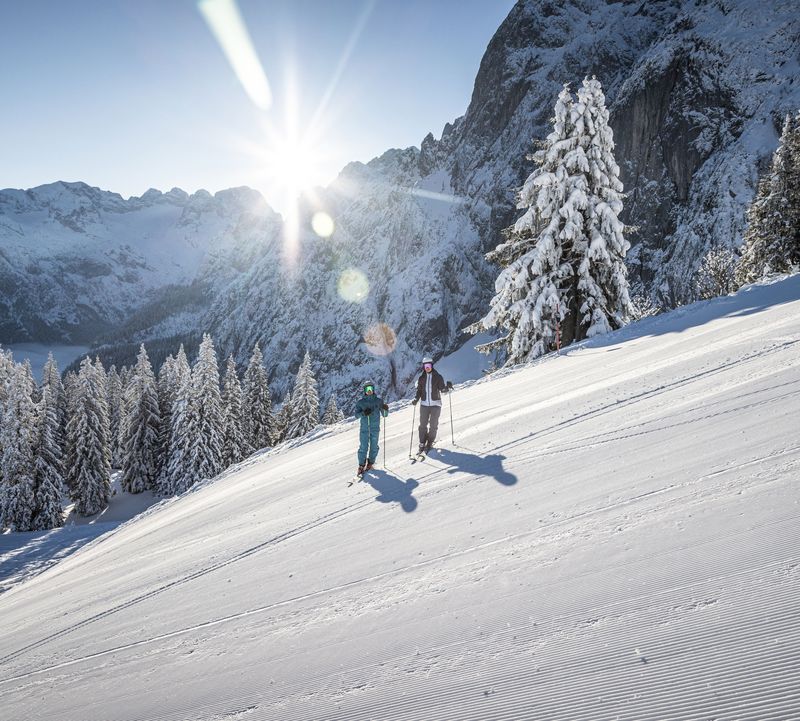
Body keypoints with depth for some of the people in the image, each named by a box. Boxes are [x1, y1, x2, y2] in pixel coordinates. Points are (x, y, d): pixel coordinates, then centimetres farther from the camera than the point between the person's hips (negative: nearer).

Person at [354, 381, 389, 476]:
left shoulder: (378, 401, 2)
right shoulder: (361, 401, 1)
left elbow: (384, 415, 5)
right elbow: (356, 414, 1)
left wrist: (385, 409, -17)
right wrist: (363, 413, -18)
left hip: (375, 427, 1)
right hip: (364, 428, -1)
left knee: (374, 446, 6)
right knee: (363, 447, -3)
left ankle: (370, 463, 23)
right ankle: (361, 465, 7)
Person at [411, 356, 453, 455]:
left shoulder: (437, 377, -2)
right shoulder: (421, 378, 6)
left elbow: (442, 389, -2)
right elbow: (419, 391, 11)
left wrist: (448, 387, -22)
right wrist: (416, 399, -4)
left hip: (435, 404, -2)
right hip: (424, 404, 2)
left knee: (433, 425, 2)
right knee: (423, 425, 3)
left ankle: (430, 443, 17)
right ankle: (422, 444, 13)